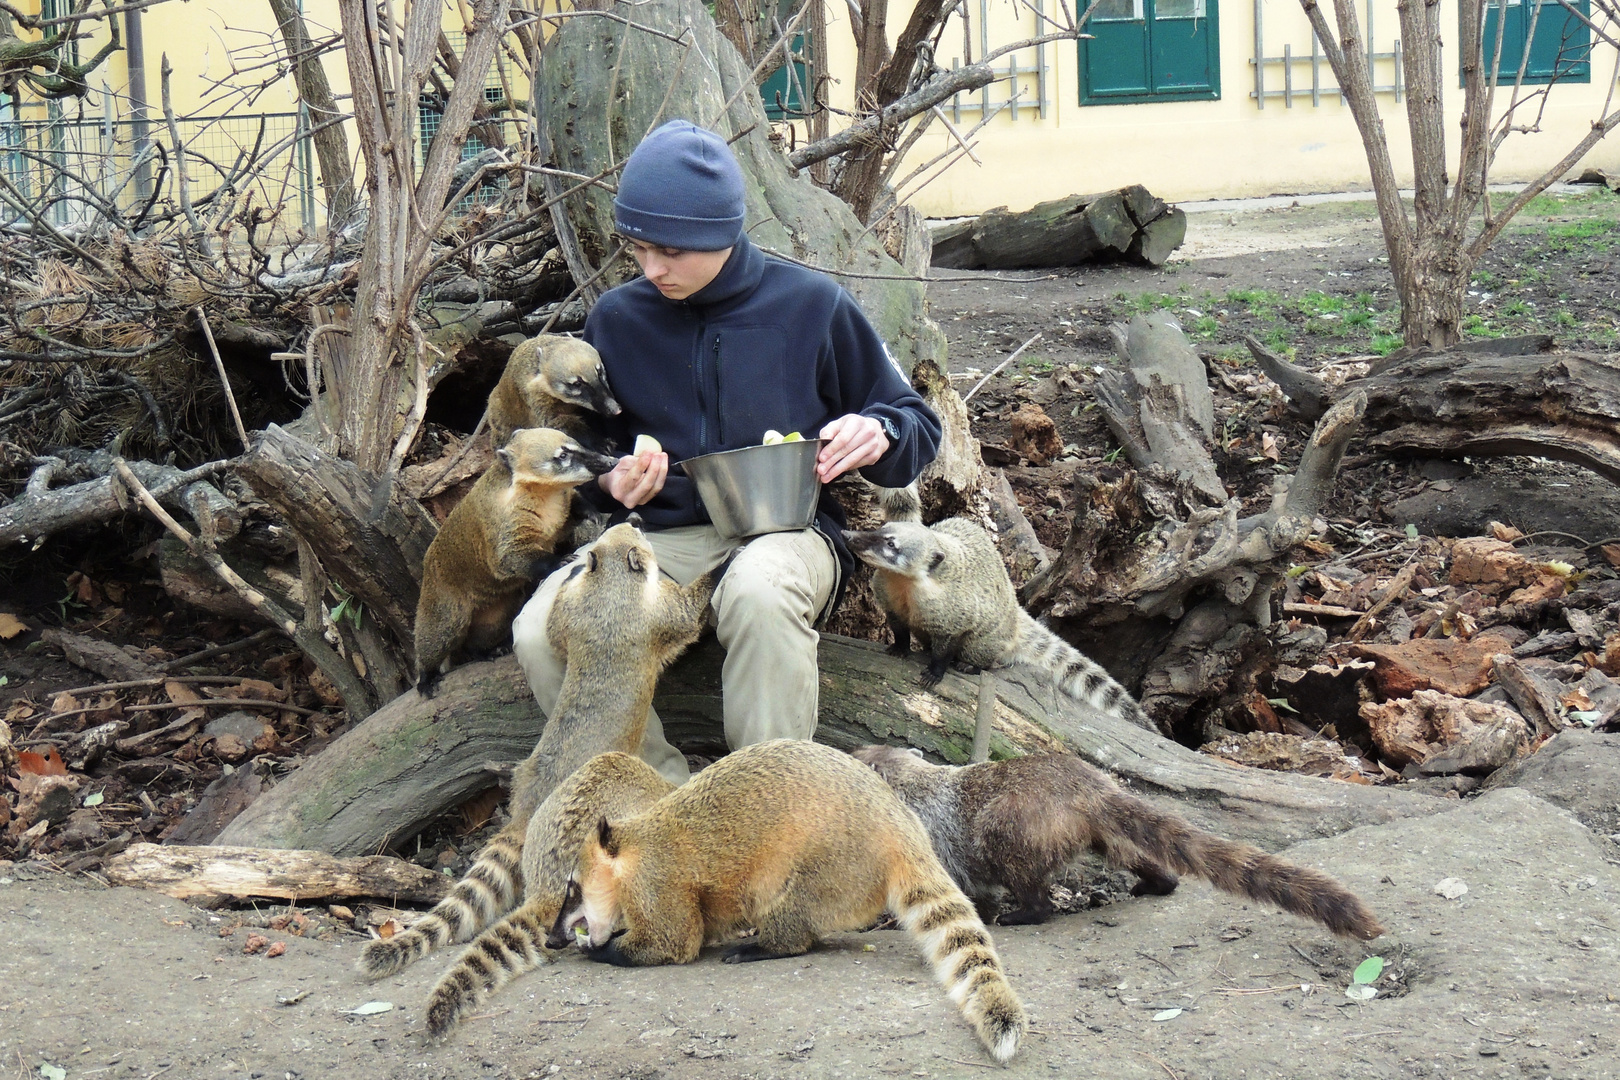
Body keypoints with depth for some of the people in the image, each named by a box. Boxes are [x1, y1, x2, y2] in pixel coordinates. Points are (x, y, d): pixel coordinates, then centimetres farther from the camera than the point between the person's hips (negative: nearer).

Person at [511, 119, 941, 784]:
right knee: (540, 633, -26)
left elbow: (918, 425, 9)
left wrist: (879, 435, -15)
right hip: (666, 538, 3)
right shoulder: (617, 320, 7)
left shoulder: (810, 305, 0)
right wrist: (610, 482, -5)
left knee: (759, 589, -41)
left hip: (790, 529, -3)